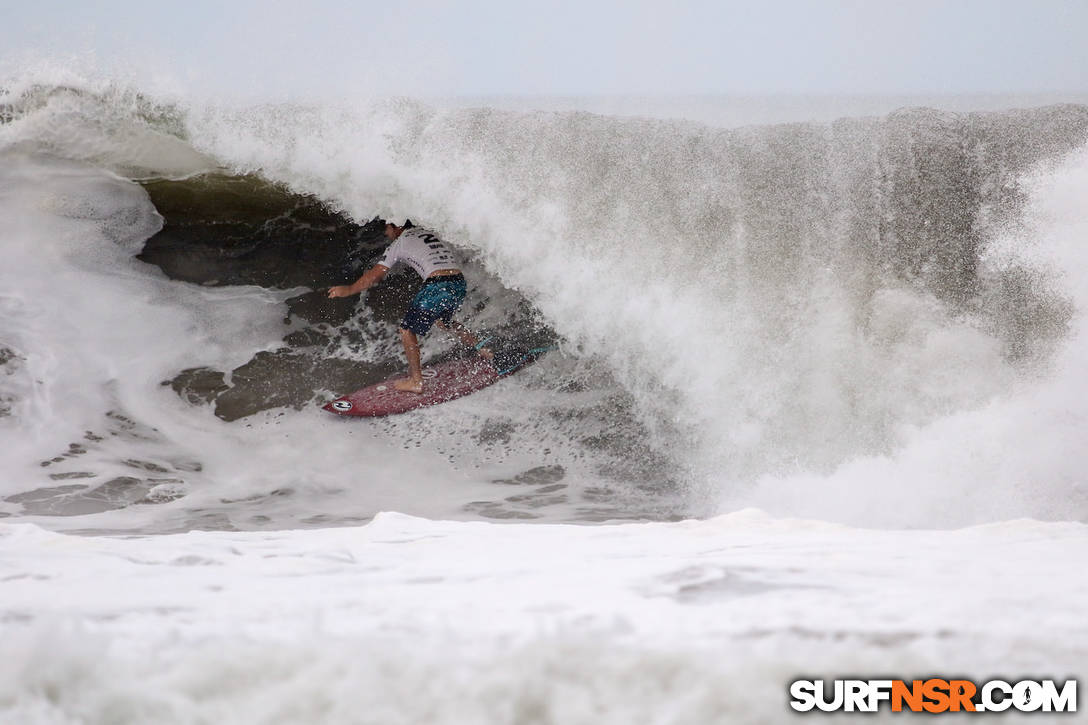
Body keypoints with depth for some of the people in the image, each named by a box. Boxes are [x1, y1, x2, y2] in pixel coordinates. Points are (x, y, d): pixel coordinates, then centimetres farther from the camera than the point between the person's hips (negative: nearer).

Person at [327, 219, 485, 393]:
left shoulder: (399, 243, 5)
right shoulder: (427, 232, 24)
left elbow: (374, 276, 5)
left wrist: (348, 290, 17)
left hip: (438, 286, -7)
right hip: (459, 283, 7)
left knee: (407, 330, 5)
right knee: (443, 320, 35)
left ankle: (416, 381, 1)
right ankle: (481, 348, 34)